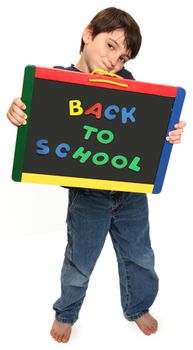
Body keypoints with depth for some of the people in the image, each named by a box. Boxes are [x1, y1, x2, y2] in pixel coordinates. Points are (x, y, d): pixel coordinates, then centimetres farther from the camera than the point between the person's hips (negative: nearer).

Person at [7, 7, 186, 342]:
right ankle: (66, 313, 44)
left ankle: (138, 307, 48)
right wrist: (18, 113, -33)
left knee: (139, 255, 20)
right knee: (79, 261, 16)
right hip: (87, 193, -3)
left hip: (132, 190, 3)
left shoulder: (127, 81, -3)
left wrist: (170, 133, -20)